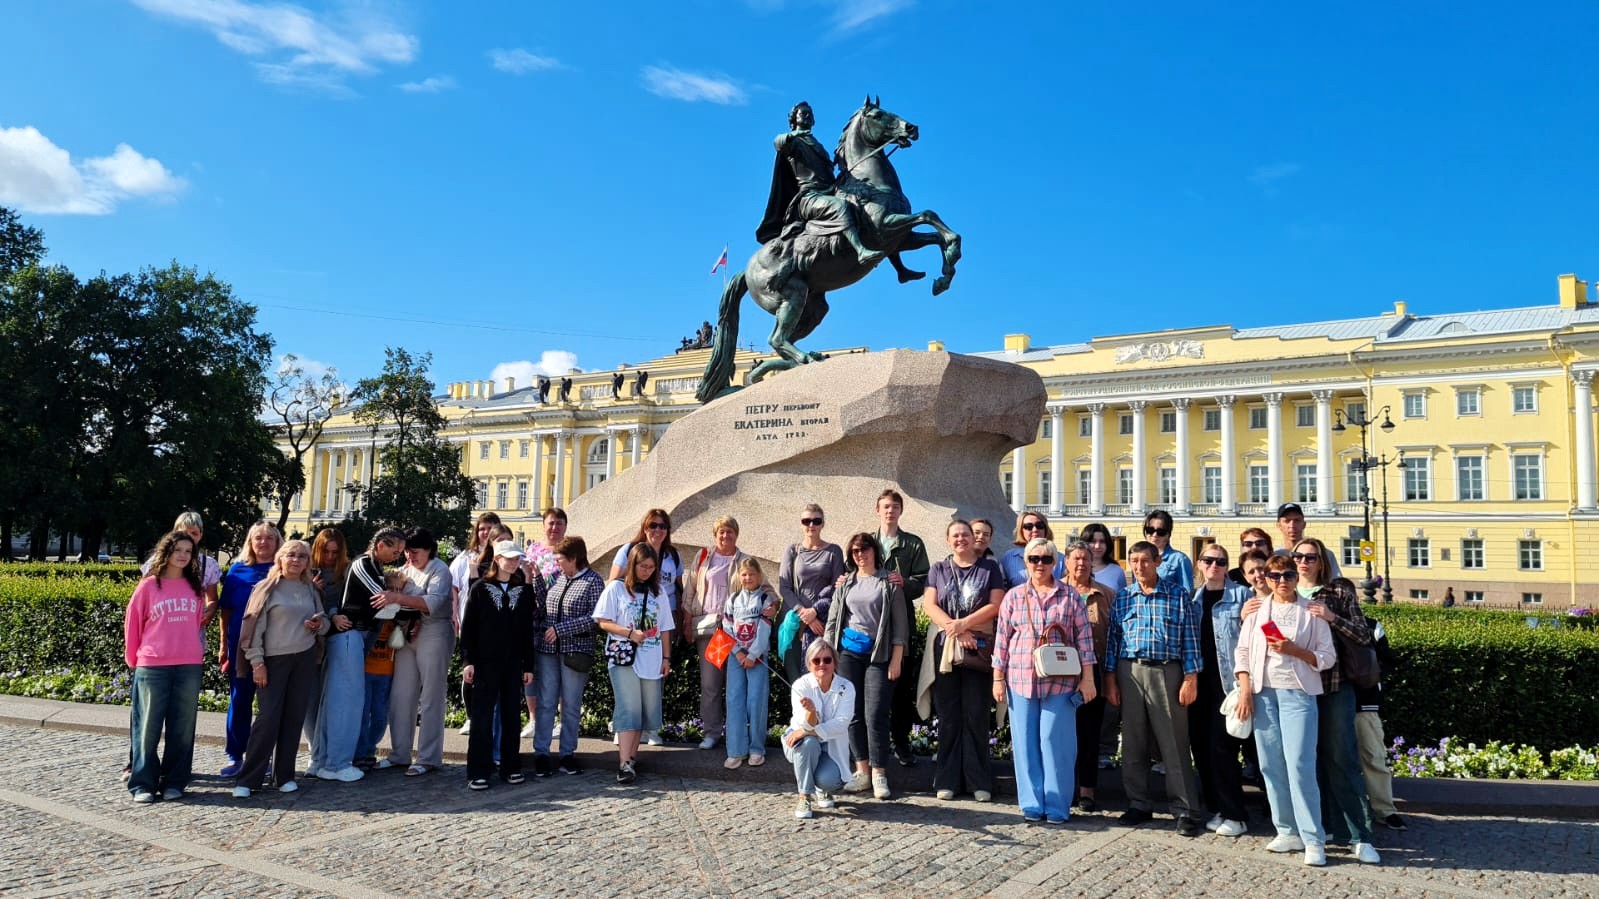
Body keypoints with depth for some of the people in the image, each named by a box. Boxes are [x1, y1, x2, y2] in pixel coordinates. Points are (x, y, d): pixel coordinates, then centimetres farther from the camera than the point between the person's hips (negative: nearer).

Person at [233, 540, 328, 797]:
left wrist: (319, 624, -3)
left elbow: (324, 619, 21)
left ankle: (285, 775, 15)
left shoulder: (310, 589, 11)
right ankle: (247, 780, 1)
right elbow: (255, 626, -6)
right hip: (274, 660, -4)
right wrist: (257, 662, -12)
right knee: (268, 718, -8)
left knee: (294, 718, 6)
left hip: (304, 659, 4)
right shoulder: (267, 588, -2)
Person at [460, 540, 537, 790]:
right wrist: (468, 660, -8)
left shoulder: (523, 591, 8)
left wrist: (528, 665, 6)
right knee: (482, 717, -2)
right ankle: (478, 772, 3)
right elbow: (468, 626, -1)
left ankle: (510, 768, 15)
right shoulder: (480, 588, 1)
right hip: (485, 663, -3)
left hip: (514, 665, 3)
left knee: (511, 716, 7)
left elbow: (527, 631, 9)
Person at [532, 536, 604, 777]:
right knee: (545, 703, 4)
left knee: (571, 705, 6)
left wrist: (560, 628, -17)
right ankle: (541, 753, 11)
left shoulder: (593, 581, -7)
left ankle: (568, 753, 16)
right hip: (548, 649, 4)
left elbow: (595, 617, -16)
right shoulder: (557, 577, 10)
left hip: (575, 652, -4)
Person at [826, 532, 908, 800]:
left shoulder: (889, 583, 2)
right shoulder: (845, 583, 13)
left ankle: (879, 774, -1)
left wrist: (896, 659, -7)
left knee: (875, 715, -8)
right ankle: (862, 771, 10)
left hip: (878, 655, -3)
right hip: (848, 652, 4)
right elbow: (833, 620, 14)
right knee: (853, 714, 3)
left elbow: (900, 624, -1)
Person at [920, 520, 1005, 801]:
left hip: (979, 649, -1)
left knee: (976, 715, -1)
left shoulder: (989, 568, 9)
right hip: (944, 648, 1)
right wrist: (957, 631, -11)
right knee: (948, 715, 2)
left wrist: (964, 624, -12)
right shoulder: (938, 569, 12)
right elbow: (929, 604, 1)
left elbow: (996, 604, -1)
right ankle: (947, 780, 8)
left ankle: (979, 781, 5)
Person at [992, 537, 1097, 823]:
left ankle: (1057, 806, 10)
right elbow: (1002, 638, 8)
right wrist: (998, 679, 5)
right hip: (1021, 681, 2)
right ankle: (1032, 804, 15)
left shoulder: (1070, 596, 4)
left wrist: (1087, 677, -1)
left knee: (1056, 742, 0)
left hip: (1060, 681, -1)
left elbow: (1084, 637, 4)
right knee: (1026, 743, 5)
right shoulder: (1013, 596, 7)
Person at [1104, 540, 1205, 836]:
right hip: (1130, 672, 3)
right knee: (1133, 743, 8)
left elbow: (1190, 638, 0)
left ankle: (1186, 811, 6)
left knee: (1175, 744, -1)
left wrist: (1191, 678, -6)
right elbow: (1112, 639, 10)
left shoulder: (1178, 595, 2)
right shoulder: (1122, 598, 10)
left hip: (1167, 672, -3)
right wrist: (1110, 679, 5)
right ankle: (1138, 806, 19)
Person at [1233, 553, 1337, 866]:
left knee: (1300, 766, -10)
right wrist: (1245, 690, -1)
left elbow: (1327, 657, 1)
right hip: (1263, 692, 3)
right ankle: (1288, 832, 13)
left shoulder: (1310, 612, 4)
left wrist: (1294, 650, -14)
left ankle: (1313, 839, -4)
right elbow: (1242, 652, 9)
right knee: (1271, 766, 3)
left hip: (1298, 693, -3)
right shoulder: (1257, 611, 11)